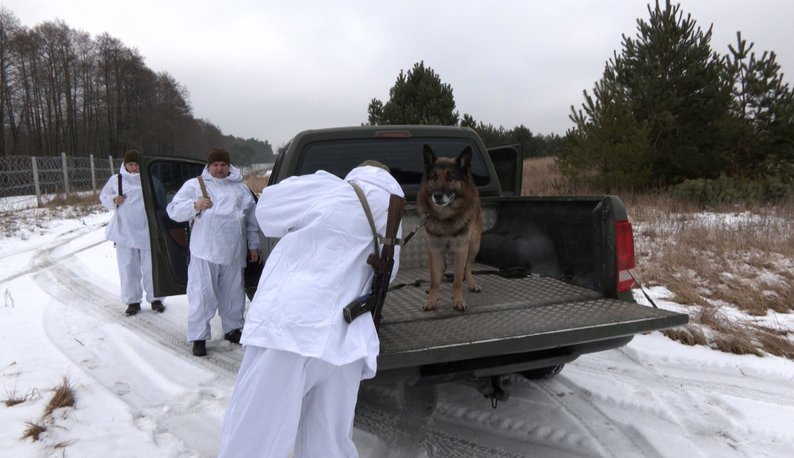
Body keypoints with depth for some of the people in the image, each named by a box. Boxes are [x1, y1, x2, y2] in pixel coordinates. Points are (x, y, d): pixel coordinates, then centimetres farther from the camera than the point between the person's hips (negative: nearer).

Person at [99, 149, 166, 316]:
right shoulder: (116, 179, 4)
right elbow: (103, 197, 12)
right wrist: (113, 200, -9)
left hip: (147, 231, -1)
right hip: (124, 232, 1)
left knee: (150, 267, 6)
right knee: (128, 268, 8)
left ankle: (155, 299, 19)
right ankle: (133, 301, 19)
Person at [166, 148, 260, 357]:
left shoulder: (241, 188, 14)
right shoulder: (194, 185, 6)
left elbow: (252, 220, 15)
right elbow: (173, 210, 0)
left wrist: (253, 245, 12)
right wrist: (195, 205, -17)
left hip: (233, 253, 3)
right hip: (204, 252, -3)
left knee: (233, 293, 13)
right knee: (202, 295, -3)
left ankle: (232, 328, 29)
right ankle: (199, 337, 5)